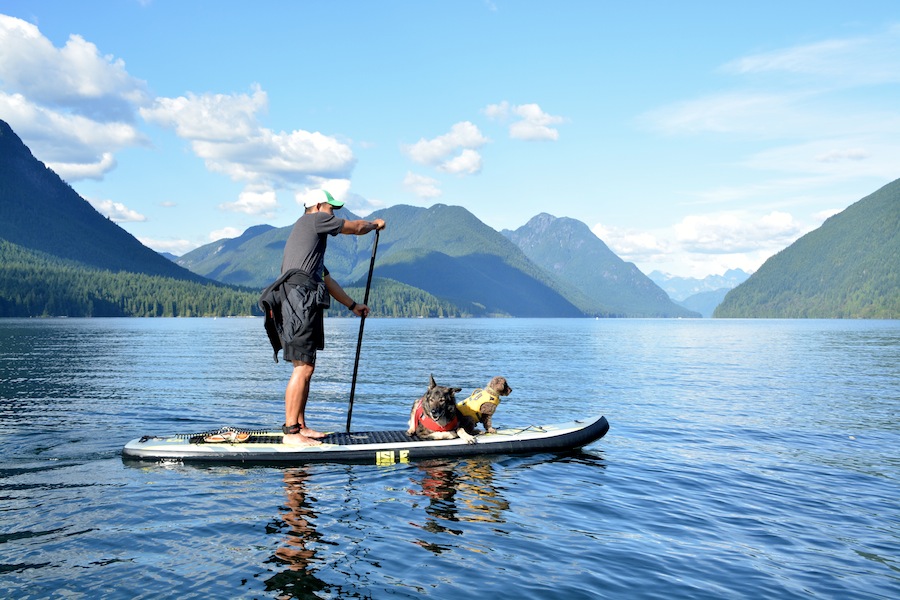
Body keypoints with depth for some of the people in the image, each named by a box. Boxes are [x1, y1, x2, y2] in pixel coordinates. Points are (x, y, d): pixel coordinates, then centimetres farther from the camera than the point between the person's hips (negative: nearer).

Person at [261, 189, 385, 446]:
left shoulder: (313, 242, 33)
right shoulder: (313, 219, 6)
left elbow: (326, 280, 37)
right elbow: (356, 227, 12)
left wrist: (353, 305, 42)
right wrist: (375, 224, 33)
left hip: (303, 305, 10)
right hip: (299, 299, -10)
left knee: (306, 367, 12)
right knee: (303, 367, -13)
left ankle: (300, 426, 17)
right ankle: (290, 432, -13)